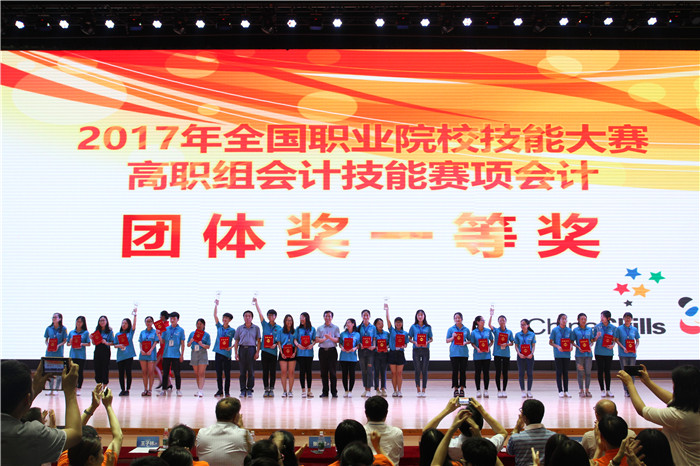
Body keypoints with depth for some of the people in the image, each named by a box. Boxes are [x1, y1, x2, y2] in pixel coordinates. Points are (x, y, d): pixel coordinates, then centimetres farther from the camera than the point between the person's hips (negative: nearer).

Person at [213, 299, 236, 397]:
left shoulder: (232, 330, 1)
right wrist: (216, 305, -9)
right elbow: (215, 316, 0)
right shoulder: (219, 327, 7)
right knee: (219, 373, 6)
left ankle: (227, 391, 12)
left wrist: (231, 347, -13)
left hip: (227, 353, -2)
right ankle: (220, 391, 14)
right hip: (218, 352, 2)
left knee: (227, 373, 3)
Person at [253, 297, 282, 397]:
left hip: (273, 351, -1)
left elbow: (279, 340, 3)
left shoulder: (279, 328, 5)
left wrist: (275, 344, -18)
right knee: (265, 371, 4)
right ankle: (266, 389, 10)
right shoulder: (265, 325, 8)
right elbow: (260, 314, 0)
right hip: (264, 350, 1)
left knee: (273, 371, 1)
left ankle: (271, 389, 8)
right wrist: (256, 303, -7)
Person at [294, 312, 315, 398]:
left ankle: (309, 390, 10)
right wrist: (298, 345, -15)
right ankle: (303, 391, 1)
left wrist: (312, 345, -13)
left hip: (309, 352, 0)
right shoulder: (298, 329, 8)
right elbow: (295, 339, 5)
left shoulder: (312, 329, 7)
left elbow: (315, 340, 7)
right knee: (302, 370, -2)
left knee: (308, 371, 4)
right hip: (300, 352, 0)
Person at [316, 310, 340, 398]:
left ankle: (334, 392, 1)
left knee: (333, 372, -4)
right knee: (323, 372, 3)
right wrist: (325, 338, -12)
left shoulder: (335, 328, 9)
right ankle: (325, 392, 9)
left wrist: (330, 337, -17)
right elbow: (317, 340, 3)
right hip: (322, 350, 2)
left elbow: (337, 340, -1)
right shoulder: (320, 328, 14)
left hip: (332, 350, -2)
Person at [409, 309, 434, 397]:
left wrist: (427, 342, -12)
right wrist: (415, 342, -13)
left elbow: (431, 339, 9)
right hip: (416, 350, 0)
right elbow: (409, 339, 6)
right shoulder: (413, 327, 5)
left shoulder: (428, 327, 7)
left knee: (424, 370, 1)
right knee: (417, 370, 1)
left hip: (425, 349, 0)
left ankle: (423, 390, 6)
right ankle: (418, 390, 8)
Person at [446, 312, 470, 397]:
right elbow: (447, 341, 5)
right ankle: (455, 389, 7)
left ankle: (462, 389, 11)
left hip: (464, 353, 1)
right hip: (454, 353, -1)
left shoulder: (466, 329, 7)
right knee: (455, 371, 0)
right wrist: (452, 337, -13)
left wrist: (466, 342, -9)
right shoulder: (451, 329, 4)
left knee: (463, 371, 3)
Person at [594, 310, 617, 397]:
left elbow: (614, 340, 10)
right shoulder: (597, 327, 0)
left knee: (607, 371, 6)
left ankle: (608, 390, 14)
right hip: (599, 352, -1)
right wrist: (597, 337, -16)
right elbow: (594, 340, 5)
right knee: (600, 371, 2)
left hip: (608, 352, 1)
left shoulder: (613, 327, 2)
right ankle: (602, 390, 9)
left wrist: (613, 345, -10)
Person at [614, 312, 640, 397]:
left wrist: (636, 348, -6)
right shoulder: (619, 329, 2)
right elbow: (617, 340, 1)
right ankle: (626, 390, 7)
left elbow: (637, 341, 13)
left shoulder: (634, 329, 8)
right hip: (623, 353, -2)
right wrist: (623, 348, -12)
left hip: (632, 354, 2)